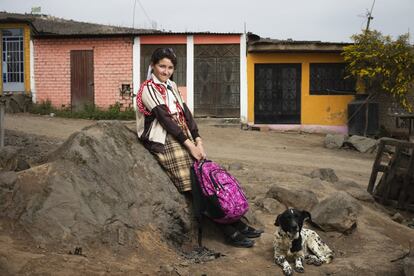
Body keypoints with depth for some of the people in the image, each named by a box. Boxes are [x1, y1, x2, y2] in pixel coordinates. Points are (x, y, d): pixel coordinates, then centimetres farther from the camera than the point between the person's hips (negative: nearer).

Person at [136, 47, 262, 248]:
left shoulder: (171, 86, 17)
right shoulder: (148, 89, -5)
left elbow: (185, 113, 10)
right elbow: (165, 119, -13)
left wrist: (198, 140, -3)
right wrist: (189, 144, -16)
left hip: (183, 139, 7)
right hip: (164, 142, -7)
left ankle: (235, 222, -9)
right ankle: (229, 231, -16)